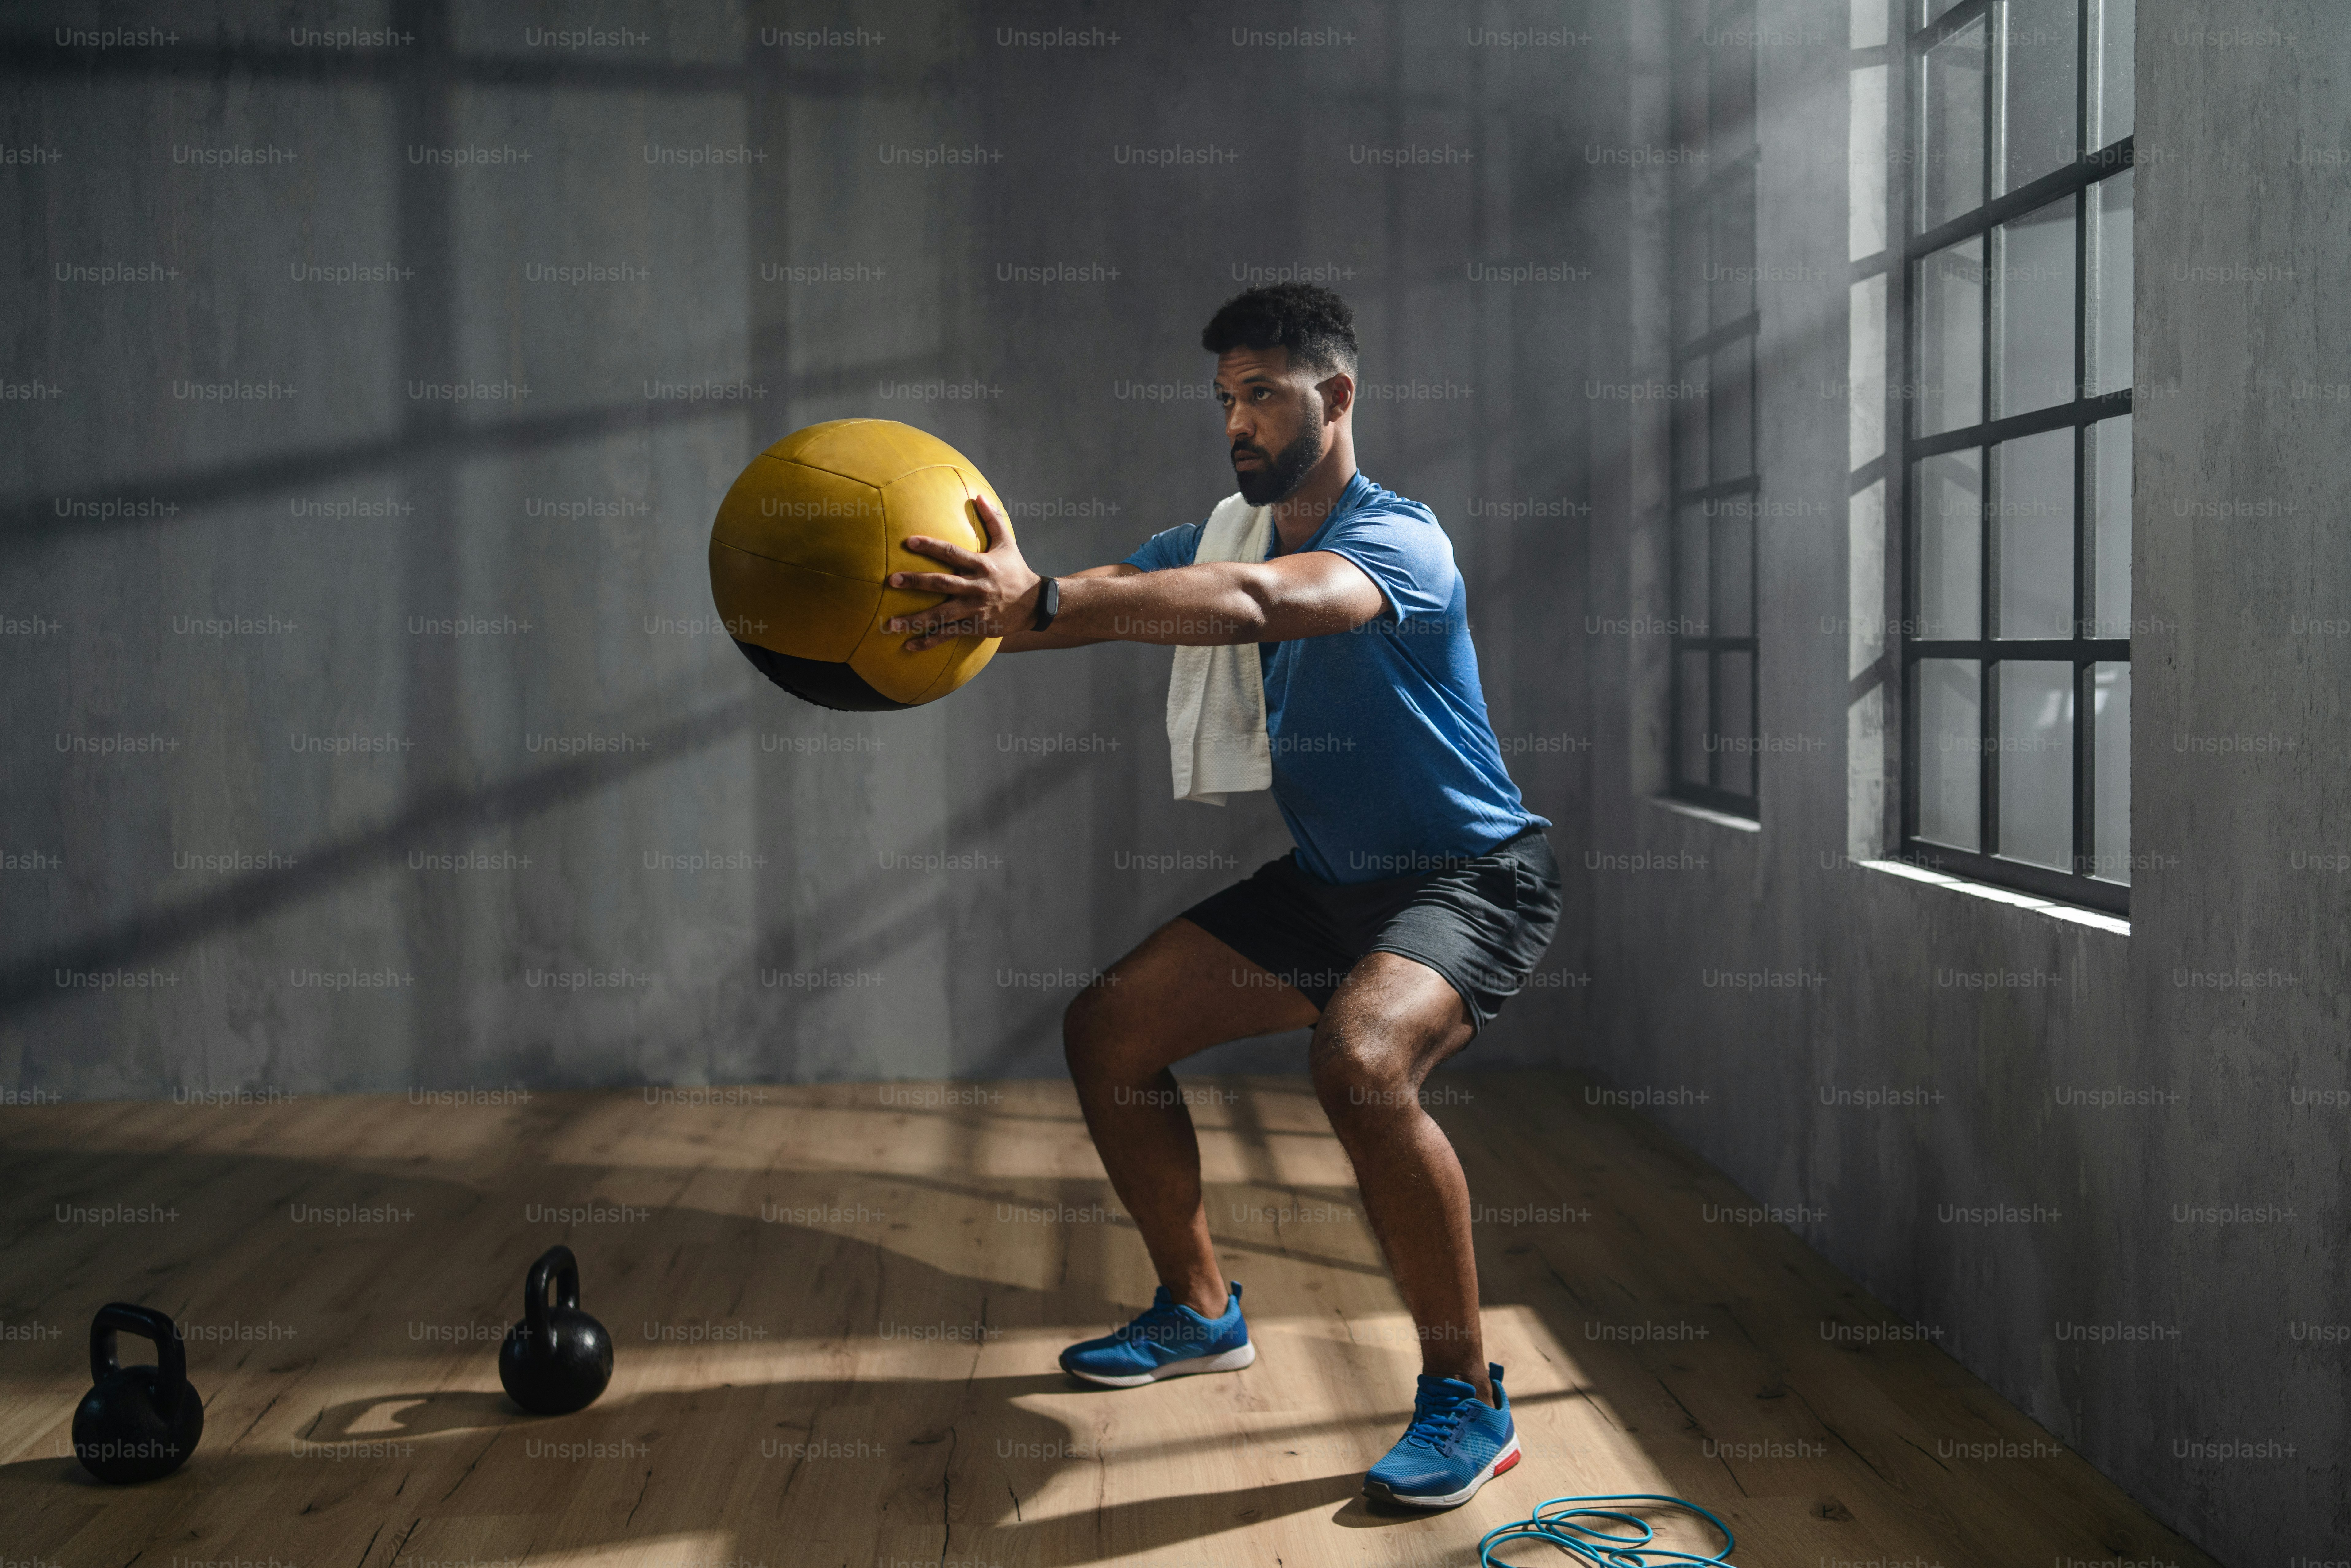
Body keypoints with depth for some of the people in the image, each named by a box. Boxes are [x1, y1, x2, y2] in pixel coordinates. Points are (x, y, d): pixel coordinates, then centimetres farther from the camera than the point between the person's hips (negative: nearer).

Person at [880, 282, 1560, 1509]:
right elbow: (1101, 593, -12)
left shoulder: (1398, 541, -22)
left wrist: (1042, 604, -56)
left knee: (1358, 1061, -36)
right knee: (1106, 1029, 4)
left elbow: (1255, 602, -43)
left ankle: (1468, 1401, -18)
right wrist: (965, 613, -33)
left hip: (1474, 879, -8)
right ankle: (1199, 1313, 22)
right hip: (1328, 881, 8)